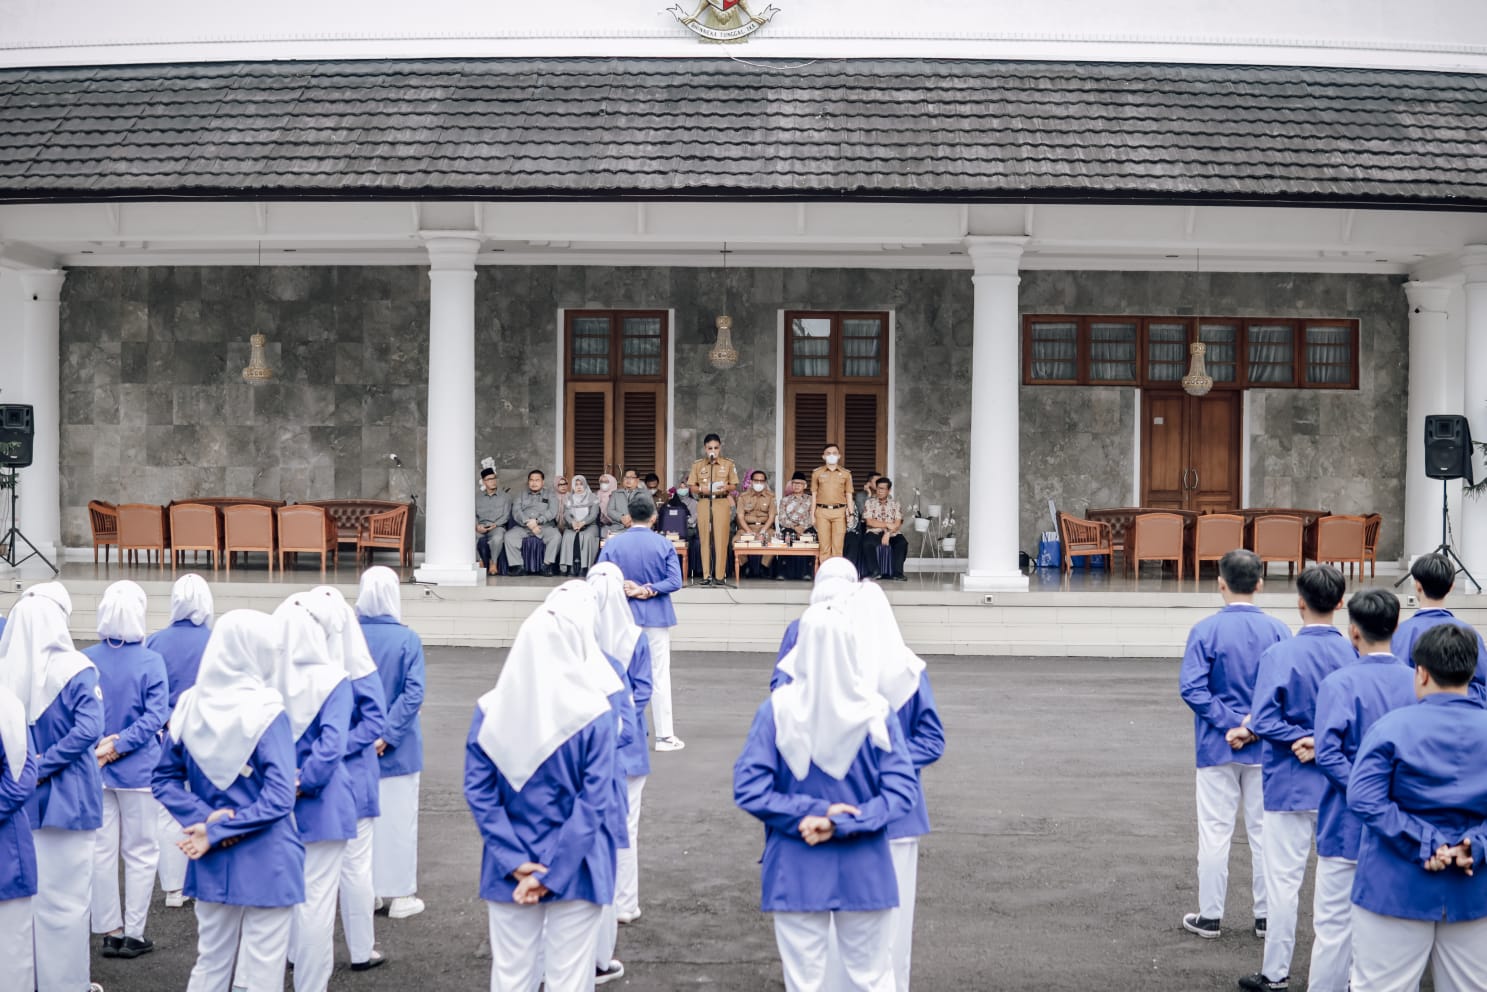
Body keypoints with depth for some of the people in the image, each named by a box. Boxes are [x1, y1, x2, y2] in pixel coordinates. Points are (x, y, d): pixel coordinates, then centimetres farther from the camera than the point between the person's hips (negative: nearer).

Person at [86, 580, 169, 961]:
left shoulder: (87, 660, -6)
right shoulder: (151, 661, -14)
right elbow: (156, 715, -17)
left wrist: (102, 746, -3)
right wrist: (120, 745, -14)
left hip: (95, 769, 3)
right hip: (137, 769, -3)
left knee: (102, 850, 12)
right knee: (140, 852, 9)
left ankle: (110, 931, 18)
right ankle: (133, 932, 12)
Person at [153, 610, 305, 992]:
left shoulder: (190, 706, 1)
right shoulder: (267, 712, -16)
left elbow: (164, 779, 6)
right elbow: (278, 799, -20)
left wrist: (207, 820, -5)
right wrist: (216, 833, -12)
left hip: (212, 862, 6)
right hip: (266, 862, -5)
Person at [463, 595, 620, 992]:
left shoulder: (490, 710, -3)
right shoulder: (594, 713, -11)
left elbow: (478, 791, -6)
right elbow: (594, 802, -15)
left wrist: (514, 861, -8)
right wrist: (553, 872, -12)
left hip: (509, 870, 3)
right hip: (575, 869, -2)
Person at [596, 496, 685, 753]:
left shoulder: (613, 544, -4)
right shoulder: (664, 544, -6)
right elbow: (675, 581, -13)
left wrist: (627, 589, -6)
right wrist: (648, 591, -13)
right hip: (657, 616, -1)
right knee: (659, 676, 2)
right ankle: (664, 736, 3)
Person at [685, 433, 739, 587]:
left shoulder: (728, 464, 6)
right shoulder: (697, 465, 7)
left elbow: (734, 486, 7)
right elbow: (692, 487, 7)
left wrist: (726, 487, -14)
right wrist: (702, 489, -13)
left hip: (722, 503, -1)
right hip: (704, 503, 1)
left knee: (721, 538, -5)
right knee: (704, 538, 0)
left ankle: (719, 575, -3)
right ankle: (706, 575, 2)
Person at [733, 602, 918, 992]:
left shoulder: (778, 709, -12)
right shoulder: (875, 710, -11)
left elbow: (750, 790, -14)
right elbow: (902, 790, -13)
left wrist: (810, 811, -11)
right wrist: (844, 823, -15)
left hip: (797, 871, 0)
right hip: (865, 871, 0)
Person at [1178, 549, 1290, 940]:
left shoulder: (1205, 630, -10)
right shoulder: (1277, 631, -5)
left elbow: (1191, 687, -17)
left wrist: (1230, 723, -13)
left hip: (1217, 747, -2)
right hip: (1264, 748, 2)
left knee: (1215, 831, 7)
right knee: (1264, 830, 11)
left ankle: (1210, 915, 14)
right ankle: (1266, 915, 19)